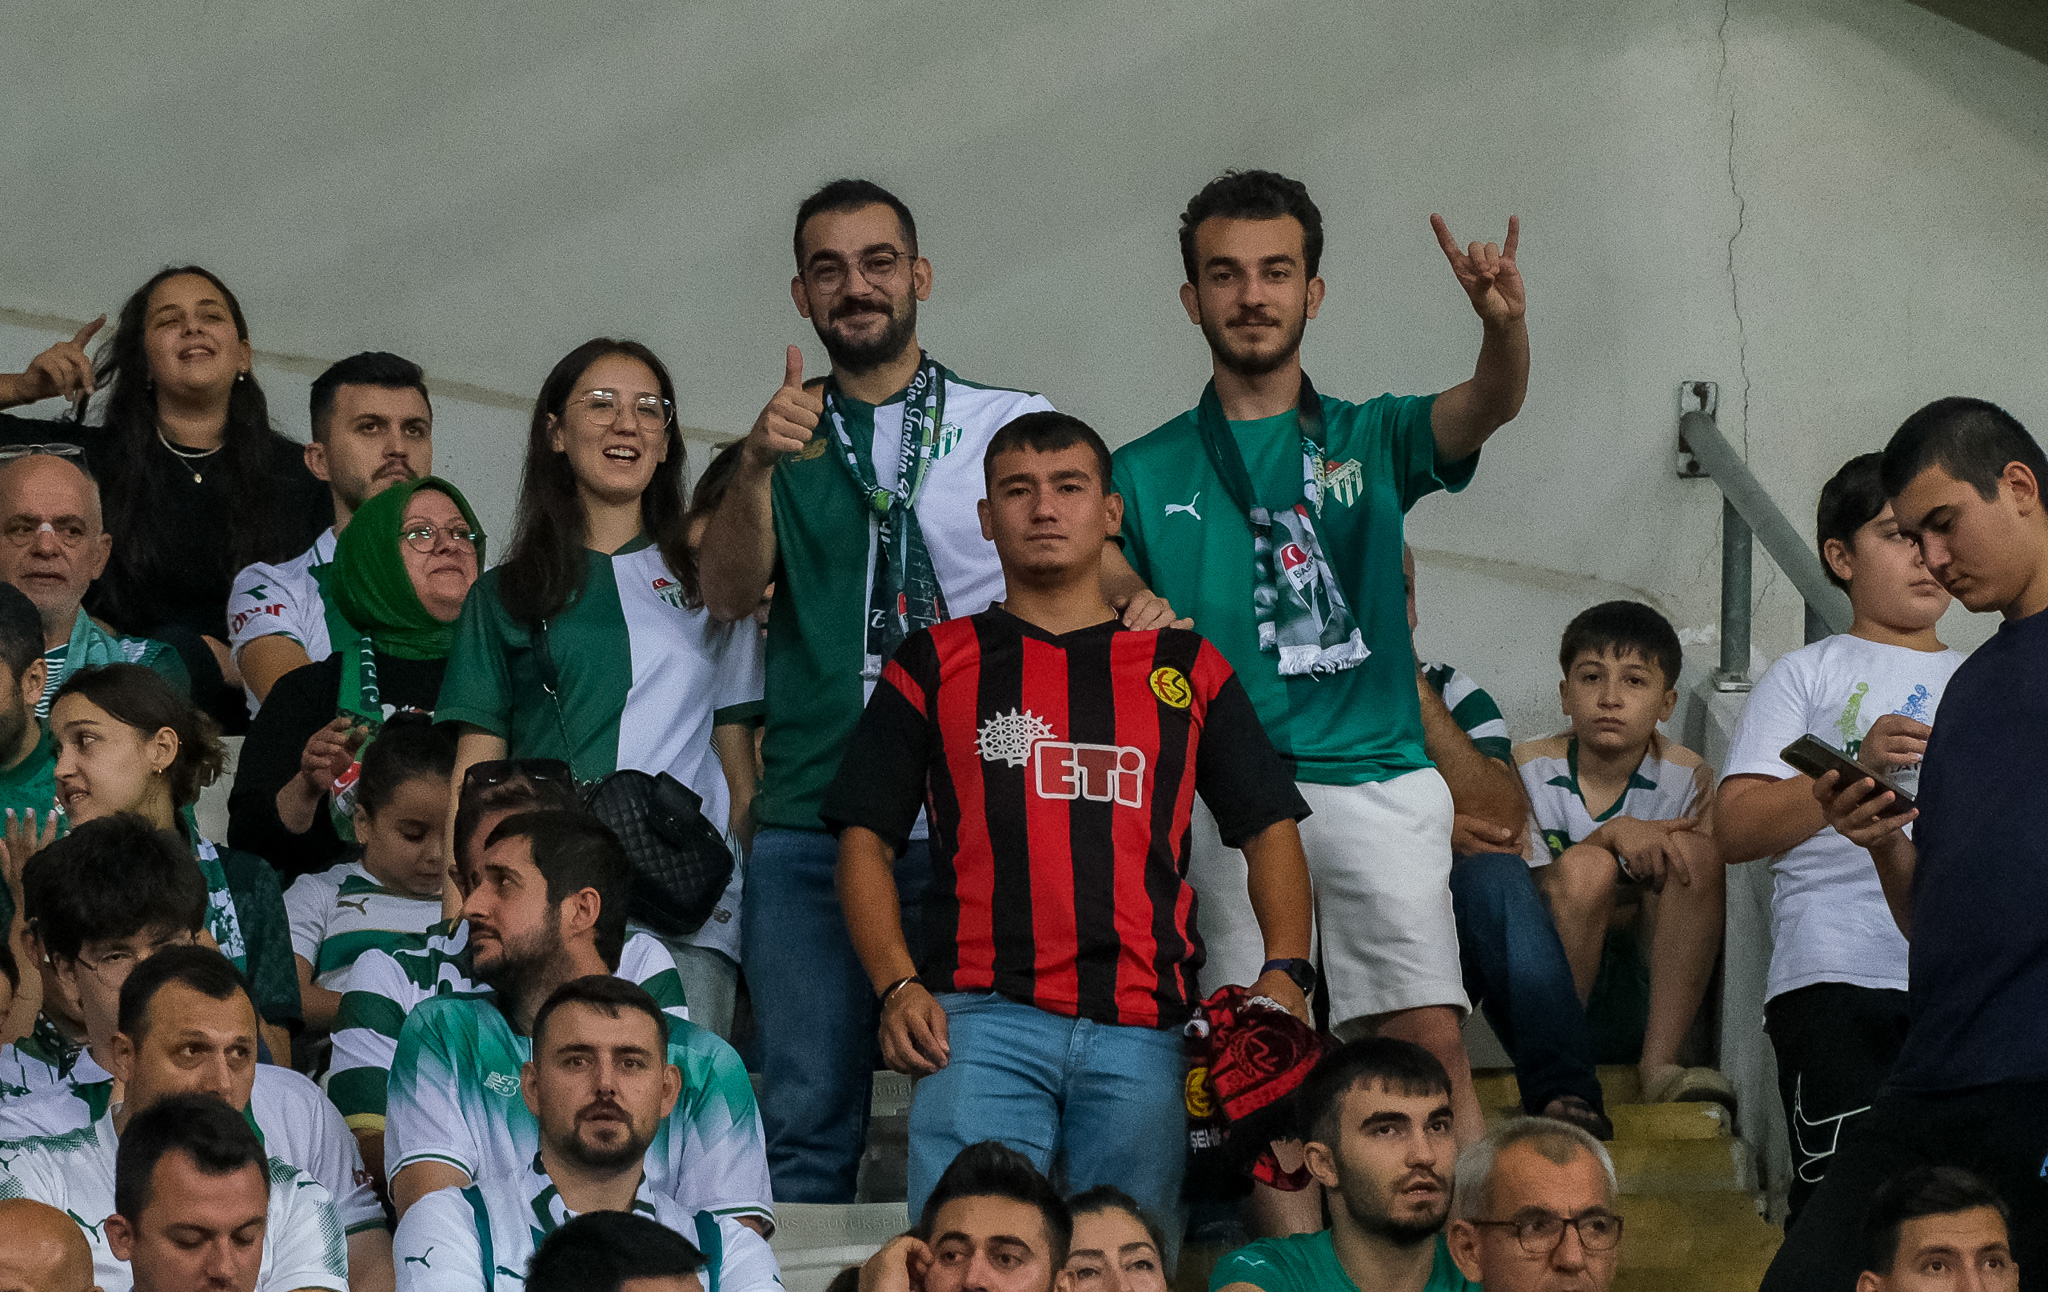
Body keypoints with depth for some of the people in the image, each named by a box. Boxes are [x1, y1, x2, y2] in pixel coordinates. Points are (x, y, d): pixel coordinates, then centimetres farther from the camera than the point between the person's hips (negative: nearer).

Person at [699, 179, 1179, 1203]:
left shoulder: (1013, 425, 11)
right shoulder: (785, 447, 14)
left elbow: (1090, 560, 5)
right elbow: (727, 596, 0)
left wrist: (1136, 600, -19)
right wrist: (757, 470, -19)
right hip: (809, 824, 1)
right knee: (805, 1121, 1)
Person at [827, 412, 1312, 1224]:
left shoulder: (1188, 670, 18)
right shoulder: (936, 664, 14)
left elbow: (1269, 828, 17)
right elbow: (866, 837, 11)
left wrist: (1285, 972, 0)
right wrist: (897, 986, -5)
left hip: (1143, 1030, 2)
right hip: (982, 1018, -1)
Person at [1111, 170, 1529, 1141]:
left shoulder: (1371, 440, 13)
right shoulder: (1145, 475, 13)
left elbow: (1485, 408, -9)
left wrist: (1504, 324, -30)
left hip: (1376, 779, 0)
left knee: (1430, 1037, -11)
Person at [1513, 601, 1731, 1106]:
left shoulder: (1687, 778, 2)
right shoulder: (1530, 770, -1)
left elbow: (1709, 901, -4)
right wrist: (1612, 835, -22)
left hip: (1659, 987, 2)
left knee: (1695, 850, -22)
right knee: (1586, 866, -29)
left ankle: (1658, 1067, -28)